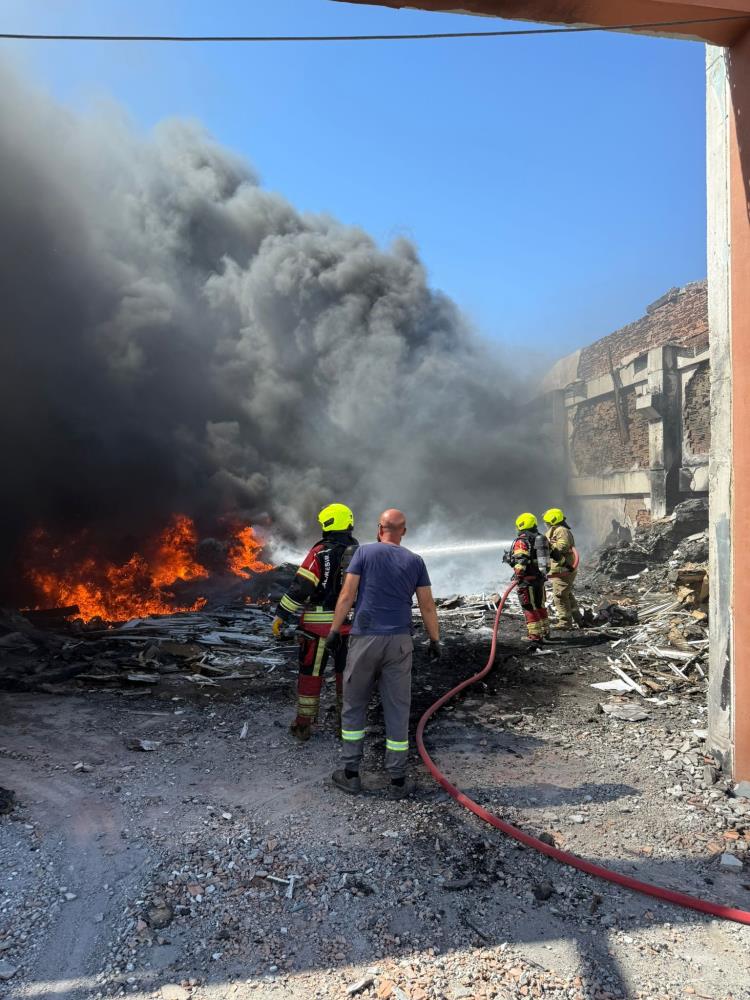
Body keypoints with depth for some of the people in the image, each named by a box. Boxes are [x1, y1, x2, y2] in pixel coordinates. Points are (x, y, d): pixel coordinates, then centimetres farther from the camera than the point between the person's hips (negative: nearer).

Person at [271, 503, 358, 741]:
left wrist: (281, 616, -10)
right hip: (350, 624, 4)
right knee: (346, 672, 16)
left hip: (318, 624, -4)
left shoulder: (320, 552, -12)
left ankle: (303, 725, 14)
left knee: (310, 672, 7)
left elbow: (300, 587, -16)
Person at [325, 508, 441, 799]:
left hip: (365, 639, -1)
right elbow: (427, 606, 5)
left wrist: (334, 630, 3)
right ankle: (398, 780, 13)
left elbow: (347, 595, -5)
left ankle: (351, 774, 17)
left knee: (354, 707, 12)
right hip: (399, 642, 2)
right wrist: (435, 641, 14)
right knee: (397, 711, 7)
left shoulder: (365, 552, -1)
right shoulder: (415, 560, 5)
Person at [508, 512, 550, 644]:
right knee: (540, 605, 22)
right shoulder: (541, 538, 13)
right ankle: (545, 631, 35)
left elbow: (520, 560, -22)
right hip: (540, 578, 8)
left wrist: (518, 575, -20)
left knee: (529, 608, -4)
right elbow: (547, 555, 19)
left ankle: (535, 636, -7)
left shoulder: (521, 541, -12)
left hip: (527, 579, -8)